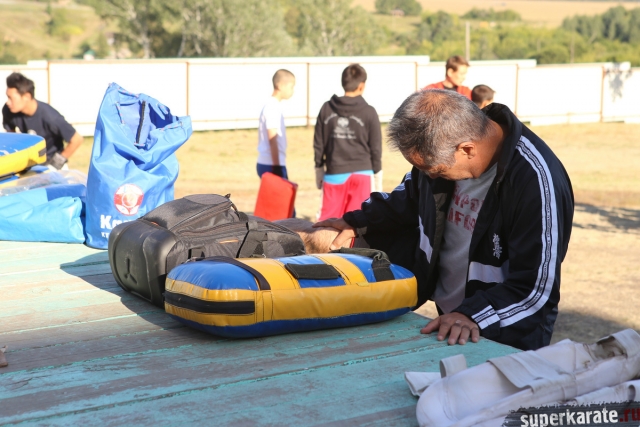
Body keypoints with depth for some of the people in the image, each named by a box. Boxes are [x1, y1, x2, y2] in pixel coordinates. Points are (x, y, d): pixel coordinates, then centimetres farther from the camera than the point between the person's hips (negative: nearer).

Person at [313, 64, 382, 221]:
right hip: (361, 174, -2)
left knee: (327, 219, 7)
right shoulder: (369, 112, -5)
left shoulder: (327, 109, 1)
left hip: (334, 174, 2)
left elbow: (318, 144, 6)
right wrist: (378, 179, 11)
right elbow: (376, 148, 0)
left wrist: (319, 170, 18)